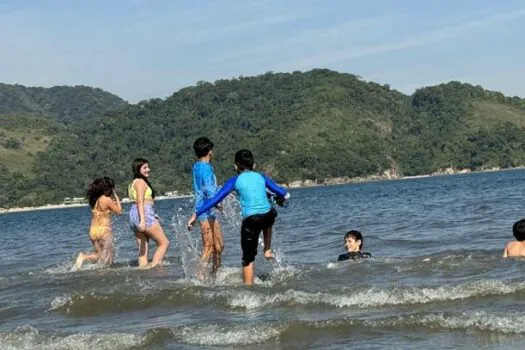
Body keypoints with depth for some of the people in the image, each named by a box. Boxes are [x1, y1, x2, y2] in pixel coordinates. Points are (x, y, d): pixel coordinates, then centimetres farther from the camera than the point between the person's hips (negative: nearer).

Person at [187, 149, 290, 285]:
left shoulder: (235, 181, 7)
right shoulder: (261, 177, 16)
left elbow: (215, 199, 3)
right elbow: (283, 193, 26)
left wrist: (196, 214, 6)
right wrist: (285, 195, 52)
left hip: (251, 219, -3)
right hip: (268, 216, 3)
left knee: (248, 258, 8)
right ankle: (267, 251, 35)